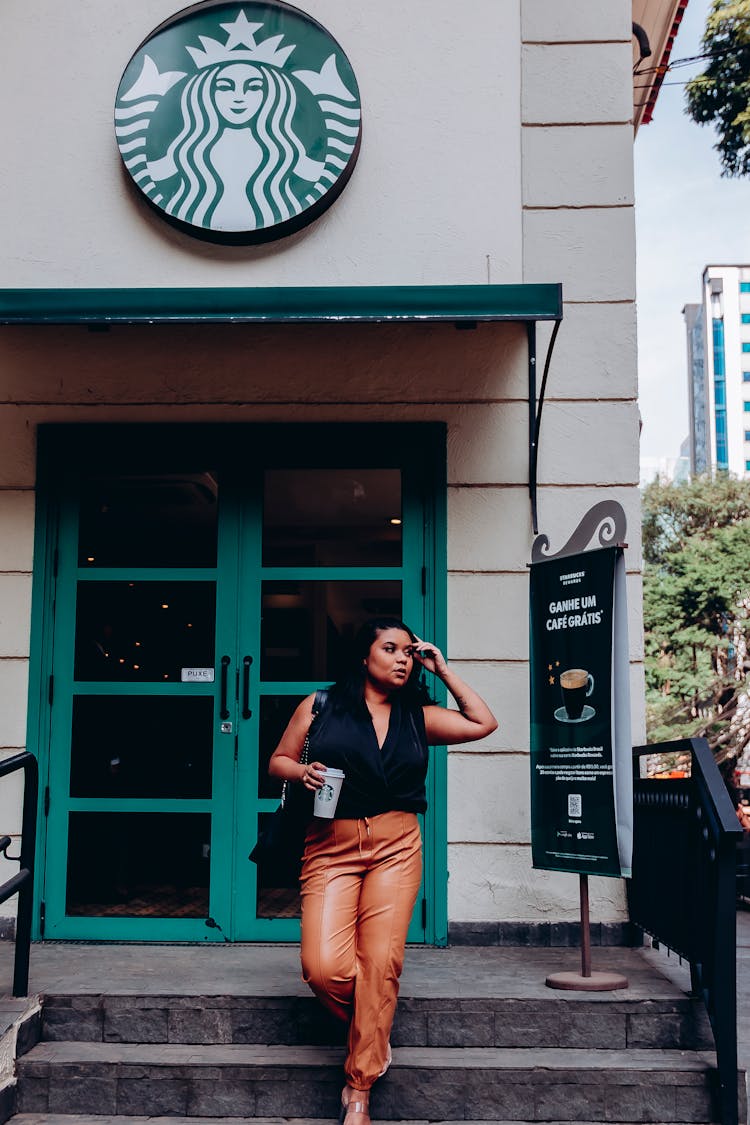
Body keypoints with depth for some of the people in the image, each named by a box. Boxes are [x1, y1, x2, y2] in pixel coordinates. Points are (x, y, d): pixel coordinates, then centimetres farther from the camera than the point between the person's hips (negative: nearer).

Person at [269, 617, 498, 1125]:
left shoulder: (418, 716, 12)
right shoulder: (320, 707, 6)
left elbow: (483, 723, 10)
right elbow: (278, 760, 13)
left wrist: (443, 669, 10)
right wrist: (302, 772, -10)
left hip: (396, 846, 2)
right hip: (330, 848, -1)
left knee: (381, 962, -7)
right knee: (324, 968, -15)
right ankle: (373, 1033, 19)